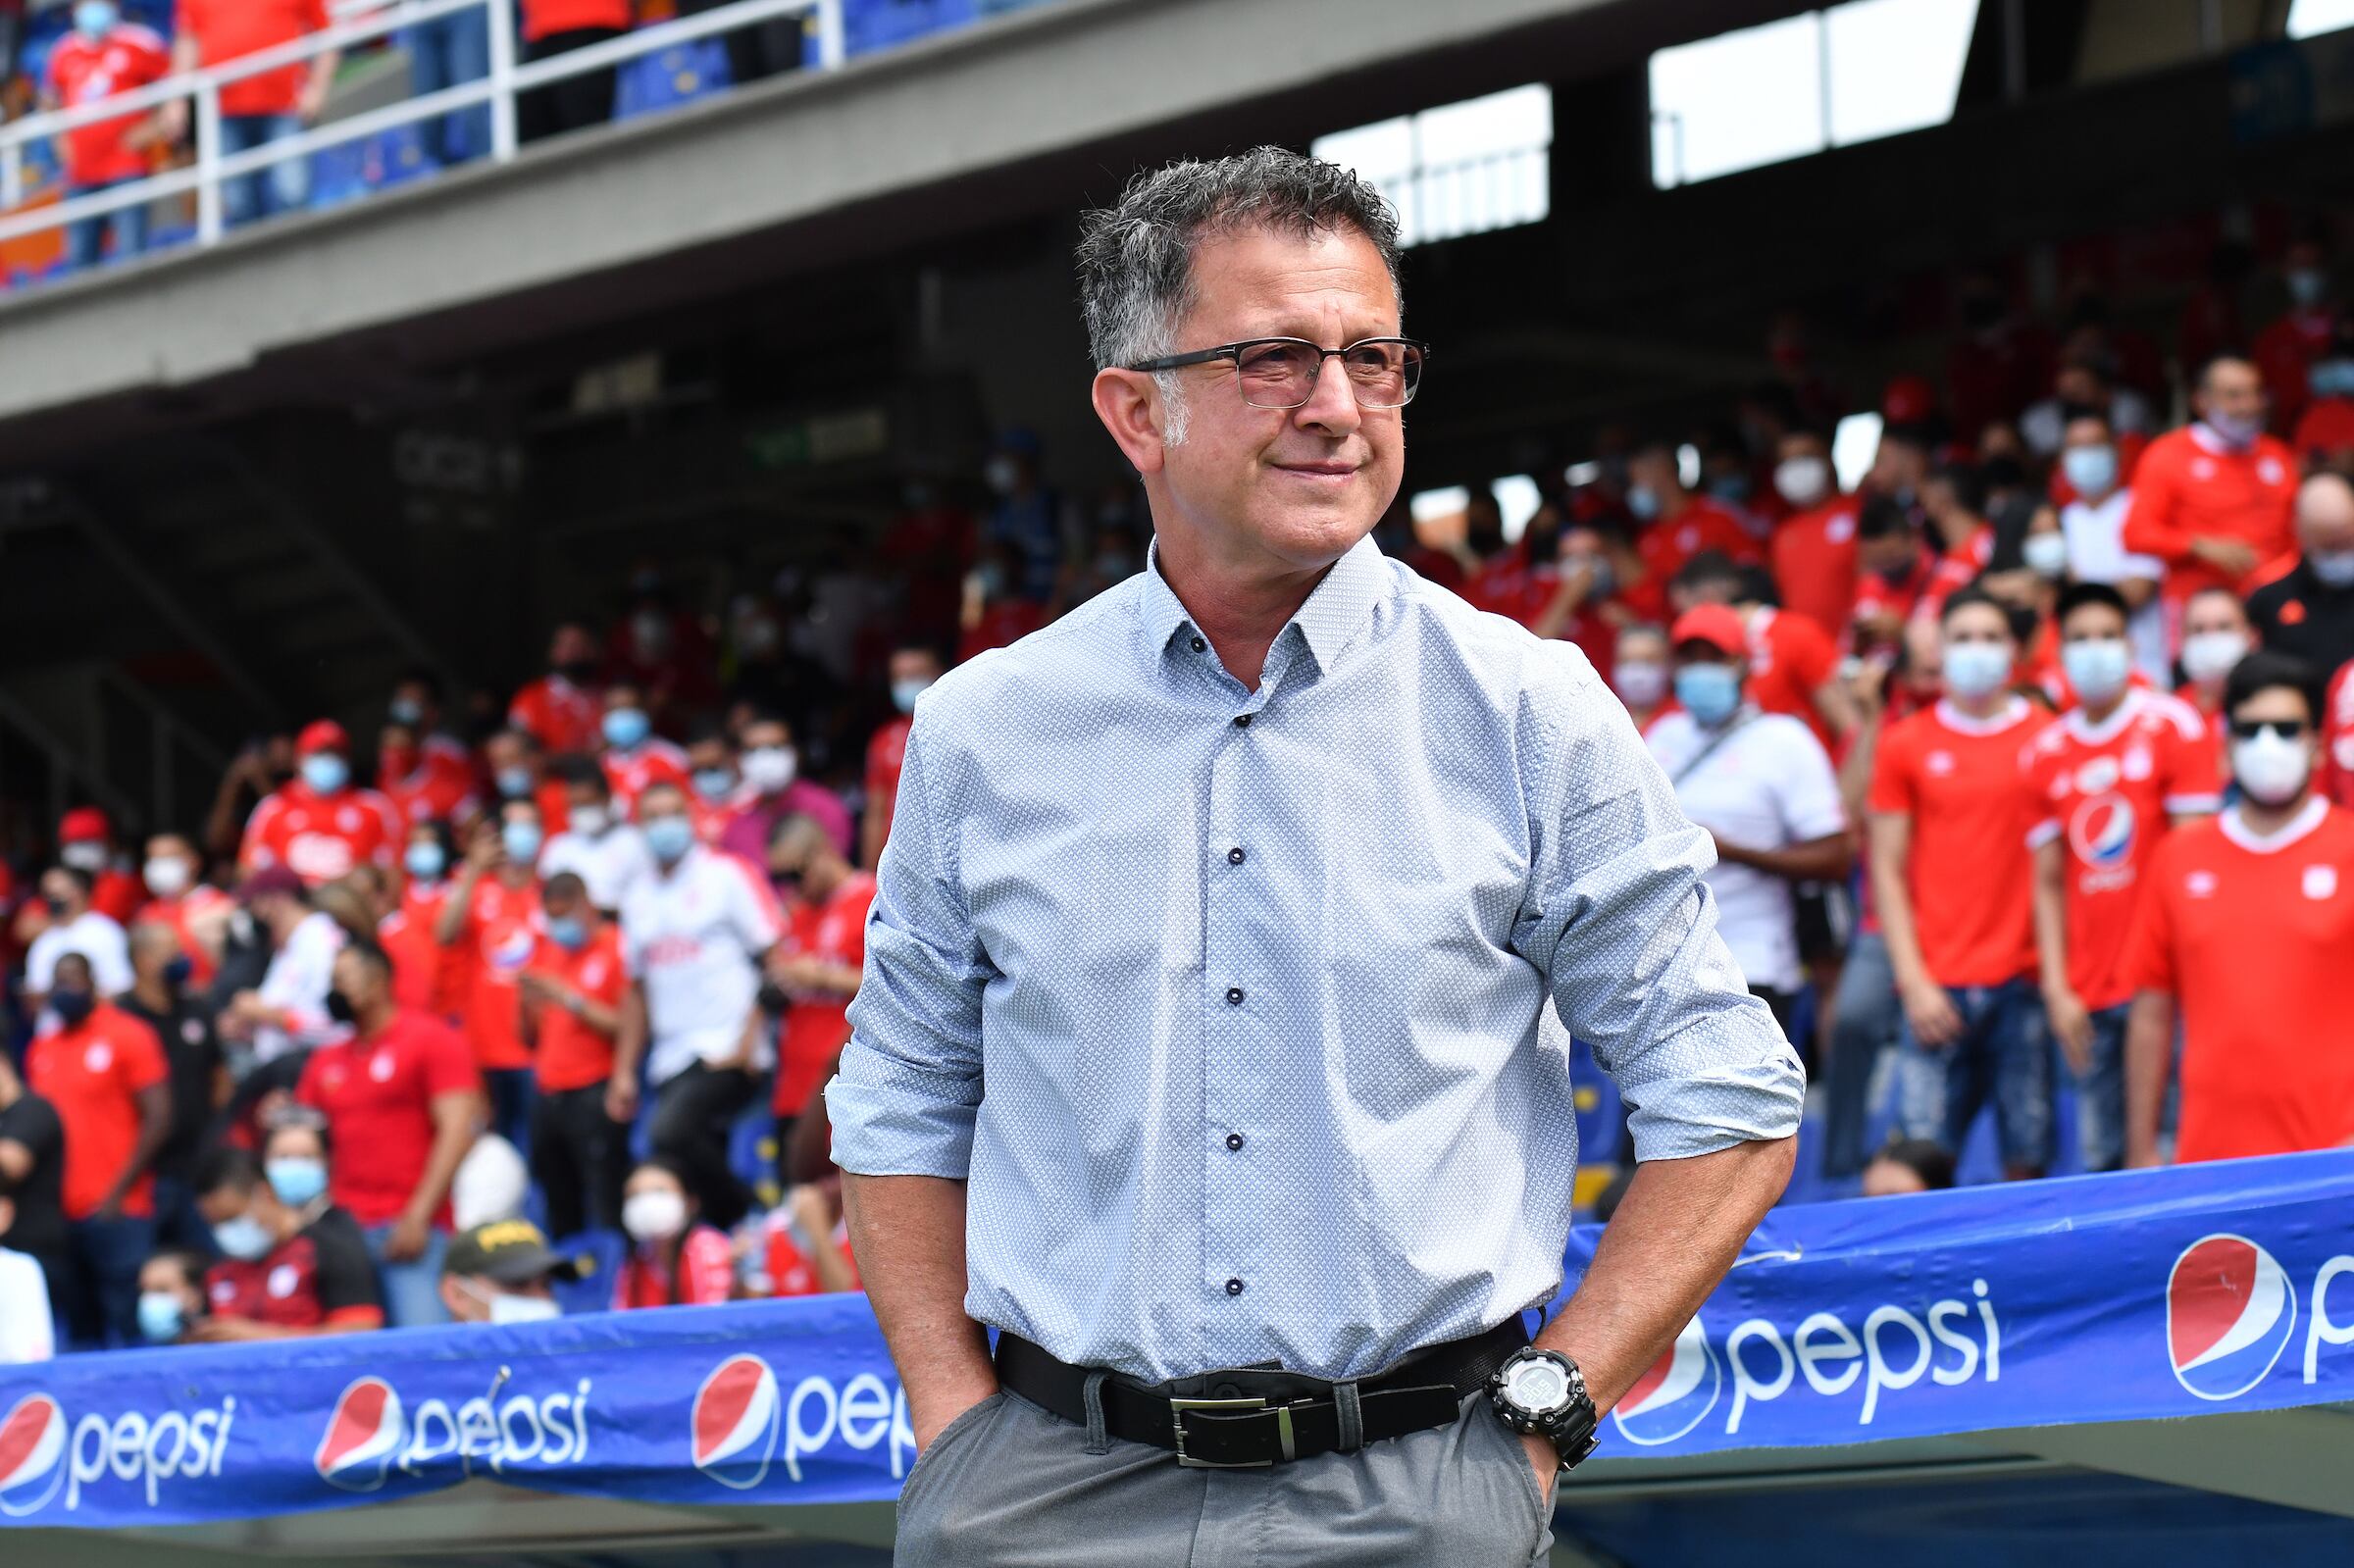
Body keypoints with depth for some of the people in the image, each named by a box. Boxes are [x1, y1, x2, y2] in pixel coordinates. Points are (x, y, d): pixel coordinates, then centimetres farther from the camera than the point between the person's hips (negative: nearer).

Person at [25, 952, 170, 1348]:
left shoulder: (128, 1036, -2)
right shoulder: (41, 1048, 12)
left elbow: (157, 1118, -6)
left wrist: (118, 1195, -11)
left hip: (116, 1212, -5)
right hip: (57, 1215, 5)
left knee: (127, 1327, -5)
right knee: (81, 1333, 8)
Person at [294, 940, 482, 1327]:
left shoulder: (432, 1040, 2)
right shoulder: (327, 1059, 19)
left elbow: (456, 1130, -6)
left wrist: (418, 1216, -13)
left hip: (409, 1228, -5)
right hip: (342, 1229, 5)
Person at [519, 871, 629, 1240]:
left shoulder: (615, 947, -3)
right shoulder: (546, 951, 17)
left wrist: (571, 1001, -14)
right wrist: (527, 1000, 0)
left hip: (594, 1096, -7)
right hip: (548, 1096, 7)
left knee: (607, 1214, -11)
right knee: (559, 1213, 9)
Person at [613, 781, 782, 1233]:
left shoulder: (728, 875, 0)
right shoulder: (638, 899, 17)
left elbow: (774, 960, -4)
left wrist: (751, 1036, -14)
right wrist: (624, 1072, 15)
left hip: (727, 1048, -6)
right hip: (672, 1058, 6)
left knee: (670, 1131, -28)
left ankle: (740, 1213, -11)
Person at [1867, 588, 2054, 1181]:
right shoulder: (1907, 744, 8)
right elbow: (1887, 871, 7)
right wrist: (1913, 980, -2)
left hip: (2024, 979, 0)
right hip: (1940, 983, 0)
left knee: (2027, 1158, -1)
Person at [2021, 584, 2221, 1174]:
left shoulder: (2173, 726, -1)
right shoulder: (2045, 755, 10)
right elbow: (2049, 882, 12)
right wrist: (2056, 988, 2)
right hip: (2087, 992, 4)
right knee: (2101, 1156, 4)